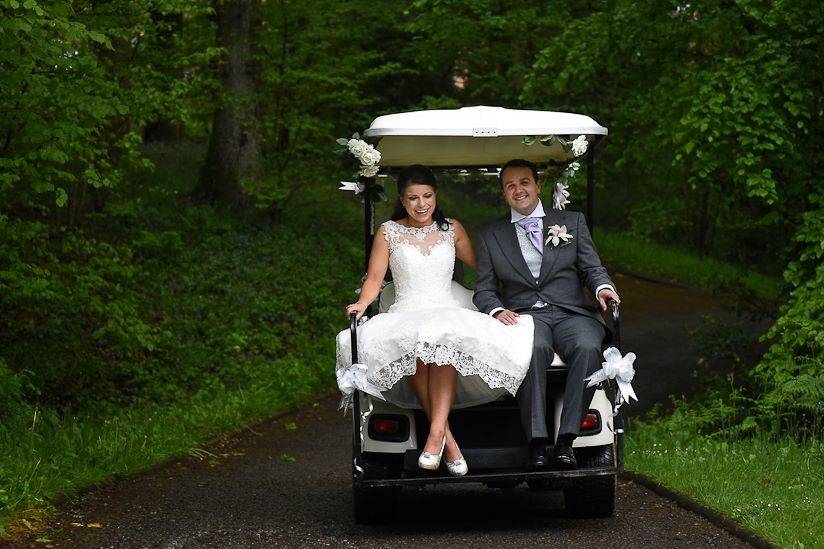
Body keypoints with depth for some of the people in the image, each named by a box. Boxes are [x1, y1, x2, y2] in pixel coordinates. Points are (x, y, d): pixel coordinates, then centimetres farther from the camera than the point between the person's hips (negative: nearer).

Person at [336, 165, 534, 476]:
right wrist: (362, 302, -15)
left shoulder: (452, 230, 16)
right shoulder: (389, 232, 12)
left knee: (445, 342, -38)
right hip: (406, 316, -1)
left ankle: (435, 433, -44)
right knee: (415, 345, -38)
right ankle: (447, 438, -37)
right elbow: (374, 278, 5)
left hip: (449, 314, 1)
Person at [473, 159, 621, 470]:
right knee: (534, 349, -37)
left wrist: (603, 287, -11)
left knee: (587, 348, -35)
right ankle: (536, 444, -38)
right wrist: (497, 311, -9)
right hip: (523, 314, -1)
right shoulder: (490, 236, 19)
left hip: (571, 313, 1)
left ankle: (565, 441, -35)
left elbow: (592, 268, 13)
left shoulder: (572, 222, 20)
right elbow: (484, 290, 14)